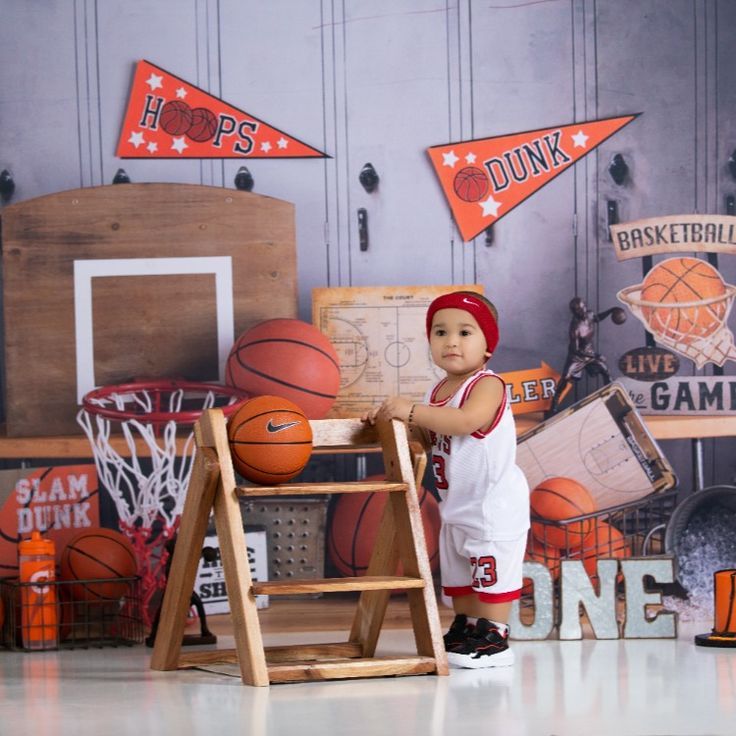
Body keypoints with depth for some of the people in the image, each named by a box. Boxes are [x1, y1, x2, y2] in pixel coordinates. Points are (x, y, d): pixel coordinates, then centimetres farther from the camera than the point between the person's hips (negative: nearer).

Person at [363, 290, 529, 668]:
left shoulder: (487, 385, -19)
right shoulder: (437, 392, 9)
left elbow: (465, 421, -37)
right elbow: (432, 440, 14)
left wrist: (411, 410, -39)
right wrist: (395, 420, -3)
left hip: (494, 505, -9)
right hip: (456, 507, 9)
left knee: (491, 574, -4)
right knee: (458, 576, 17)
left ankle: (493, 638, 1)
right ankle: (465, 631, 27)